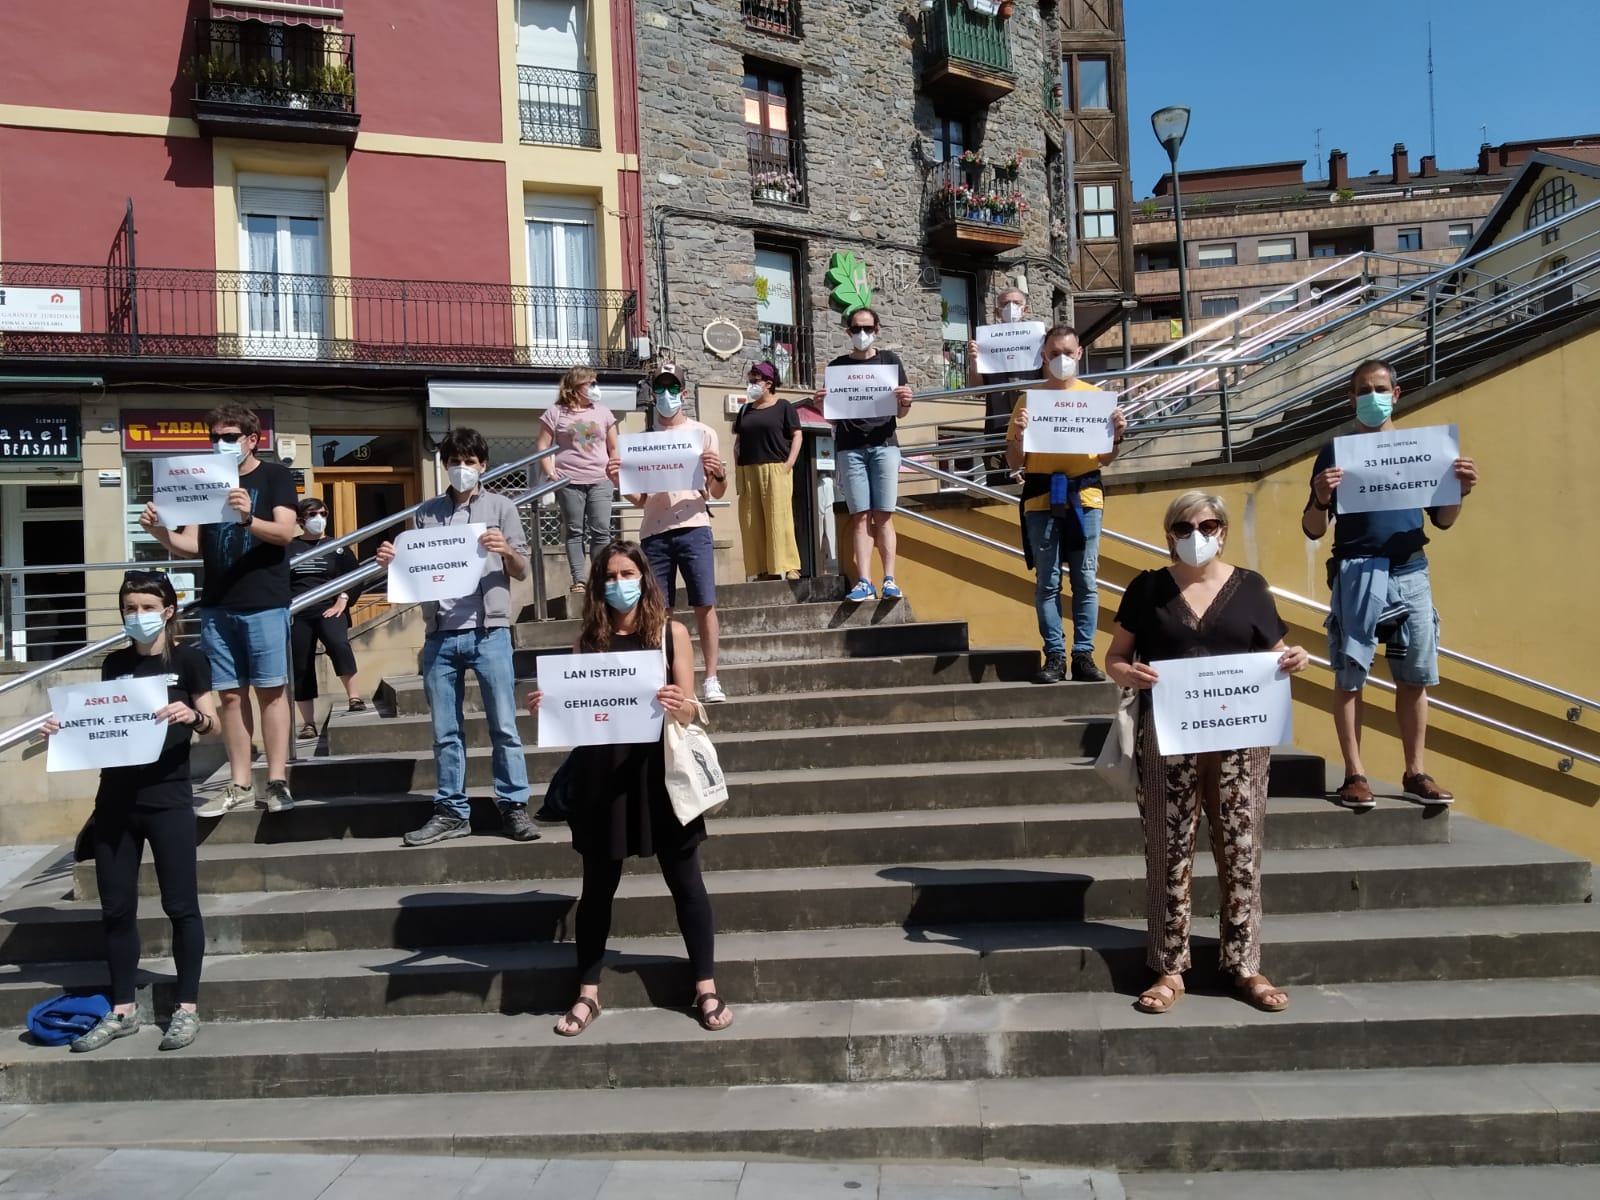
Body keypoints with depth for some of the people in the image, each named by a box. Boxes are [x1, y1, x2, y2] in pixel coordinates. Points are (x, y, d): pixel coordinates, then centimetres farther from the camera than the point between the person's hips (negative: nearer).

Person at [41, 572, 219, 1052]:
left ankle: (187, 1009, 9)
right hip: (115, 799, 5)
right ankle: (122, 1011, 19)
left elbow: (214, 725, -5)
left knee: (180, 905, 0)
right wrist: (64, 726, -2)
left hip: (167, 798, -5)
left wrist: (193, 716, -25)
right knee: (116, 907, 8)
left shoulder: (188, 659, -1)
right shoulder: (114, 664, 11)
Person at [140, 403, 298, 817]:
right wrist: (159, 532, -10)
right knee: (230, 693, 4)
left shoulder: (275, 476, 2)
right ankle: (239, 785, 8)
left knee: (271, 689, -3)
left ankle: (277, 781, 0)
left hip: (265, 604, -4)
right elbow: (190, 546, 11)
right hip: (216, 606, 4)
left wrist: (248, 518, -30)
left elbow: (285, 532, -11)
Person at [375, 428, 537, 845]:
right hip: (440, 635, 3)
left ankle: (513, 807, 4)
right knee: (445, 731, 6)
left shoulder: (501, 507, 7)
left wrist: (507, 551, -16)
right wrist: (392, 562, -3)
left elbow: (522, 571, 4)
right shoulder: (426, 513, 14)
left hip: (488, 632, -3)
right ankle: (452, 811, 13)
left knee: (503, 725, -2)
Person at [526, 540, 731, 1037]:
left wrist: (677, 706, -25)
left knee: (684, 878, 6)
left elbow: (688, 711, -3)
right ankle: (588, 993, 22)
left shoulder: (670, 632, 0)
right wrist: (546, 707, -12)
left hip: (657, 766, -2)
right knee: (598, 883, 10)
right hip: (602, 770, 2)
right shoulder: (588, 638, 6)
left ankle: (706, 988, 17)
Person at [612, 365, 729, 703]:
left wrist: (719, 474, -15)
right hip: (654, 532, 2)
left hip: (693, 527, -2)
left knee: (704, 604, -7)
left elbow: (718, 494, 7)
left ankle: (711, 679, -4)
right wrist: (618, 480, -2)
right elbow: (639, 499, 17)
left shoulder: (703, 433, 11)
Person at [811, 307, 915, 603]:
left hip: (884, 445, 0)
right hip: (850, 448, 0)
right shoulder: (837, 366, 13)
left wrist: (905, 403, -13)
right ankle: (864, 582, -7)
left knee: (883, 515, -4)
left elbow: (901, 412, 10)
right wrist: (821, 405, -9)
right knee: (859, 516, -4)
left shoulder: (890, 361, 12)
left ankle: (889, 580, -6)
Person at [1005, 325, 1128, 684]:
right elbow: (1014, 460, 7)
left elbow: (1104, 458, 12)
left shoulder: (1095, 395, 10)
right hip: (1042, 497, 0)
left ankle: (1084, 655, 5)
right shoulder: (1029, 399, 8)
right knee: (1047, 582, -1)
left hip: (1085, 495, 1)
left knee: (1086, 580, 1)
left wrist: (1117, 435, -6)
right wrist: (1018, 434, -12)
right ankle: (1054, 656, 3)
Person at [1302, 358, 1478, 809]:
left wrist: (1460, 492, -3)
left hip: (1411, 572, 3)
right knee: (1350, 675, -2)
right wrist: (1321, 499, -19)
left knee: (1415, 675, 6)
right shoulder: (1335, 453, 4)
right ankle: (1355, 773, 6)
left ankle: (1415, 771, 16)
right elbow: (1312, 530, 2)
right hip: (1357, 572, -3)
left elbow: (1442, 521, 16)